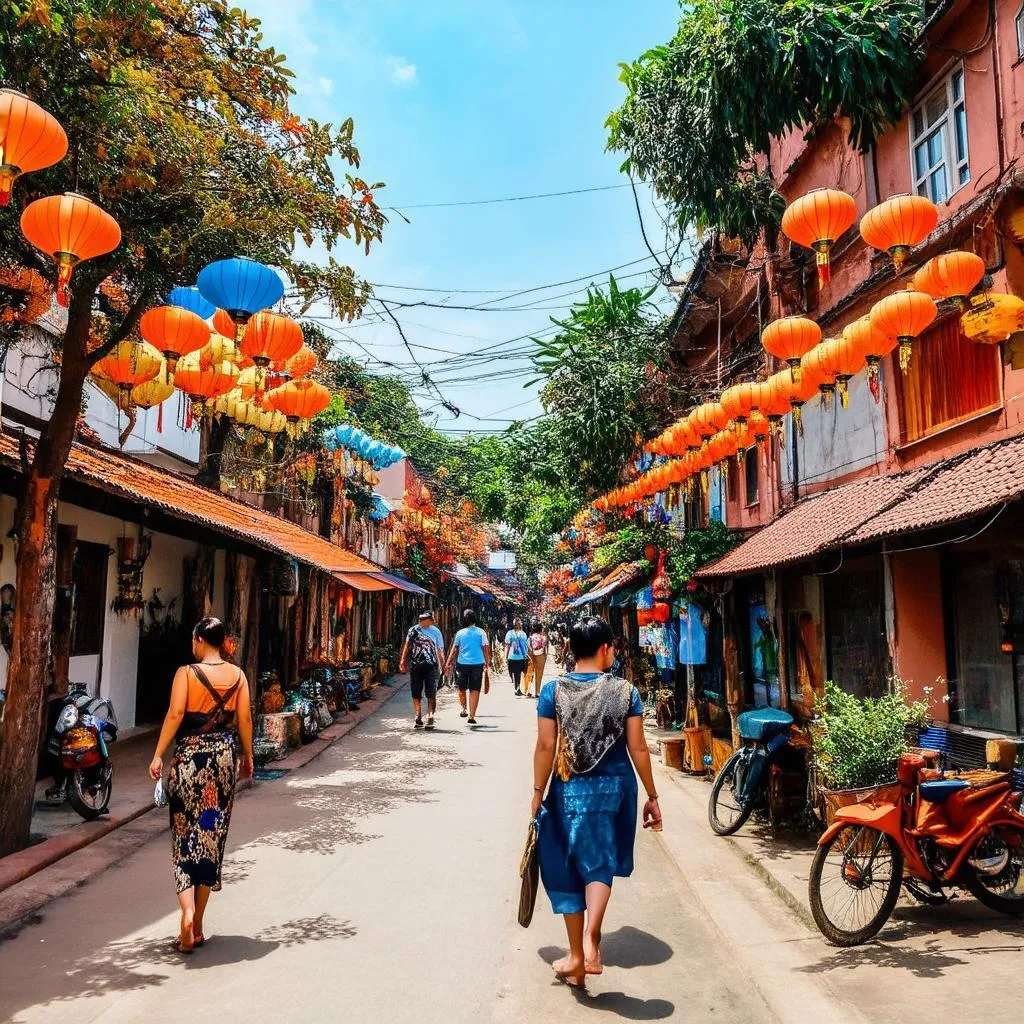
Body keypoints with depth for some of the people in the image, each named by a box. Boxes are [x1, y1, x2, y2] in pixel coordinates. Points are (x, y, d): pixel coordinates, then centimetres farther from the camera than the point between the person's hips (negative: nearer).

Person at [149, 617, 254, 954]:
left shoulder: (186, 673, -8)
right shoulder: (237, 675, 2)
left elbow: (175, 714, -15)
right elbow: (244, 719, 3)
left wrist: (158, 755, -10)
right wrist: (248, 756, 13)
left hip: (190, 757, -3)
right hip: (224, 756, 3)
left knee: (186, 836, 7)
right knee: (212, 838, 11)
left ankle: (188, 913, -12)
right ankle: (197, 927, 19)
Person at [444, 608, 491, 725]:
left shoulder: (460, 633, 0)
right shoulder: (481, 633, -2)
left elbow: (454, 650, 3)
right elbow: (486, 649, -1)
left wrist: (448, 664, 10)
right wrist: (487, 664, 7)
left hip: (462, 663, 0)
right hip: (477, 663, 0)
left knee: (462, 688, 20)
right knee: (475, 690, 3)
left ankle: (464, 709, 14)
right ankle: (472, 716, 1)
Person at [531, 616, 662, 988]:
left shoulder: (553, 691, -7)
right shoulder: (625, 691, -5)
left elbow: (546, 747, -7)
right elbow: (638, 748, -4)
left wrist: (538, 793, 4)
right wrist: (652, 797, 5)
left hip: (571, 789, 0)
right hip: (616, 786, 1)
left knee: (570, 868, 13)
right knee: (601, 864, 16)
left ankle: (577, 956, 22)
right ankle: (590, 937, -3)